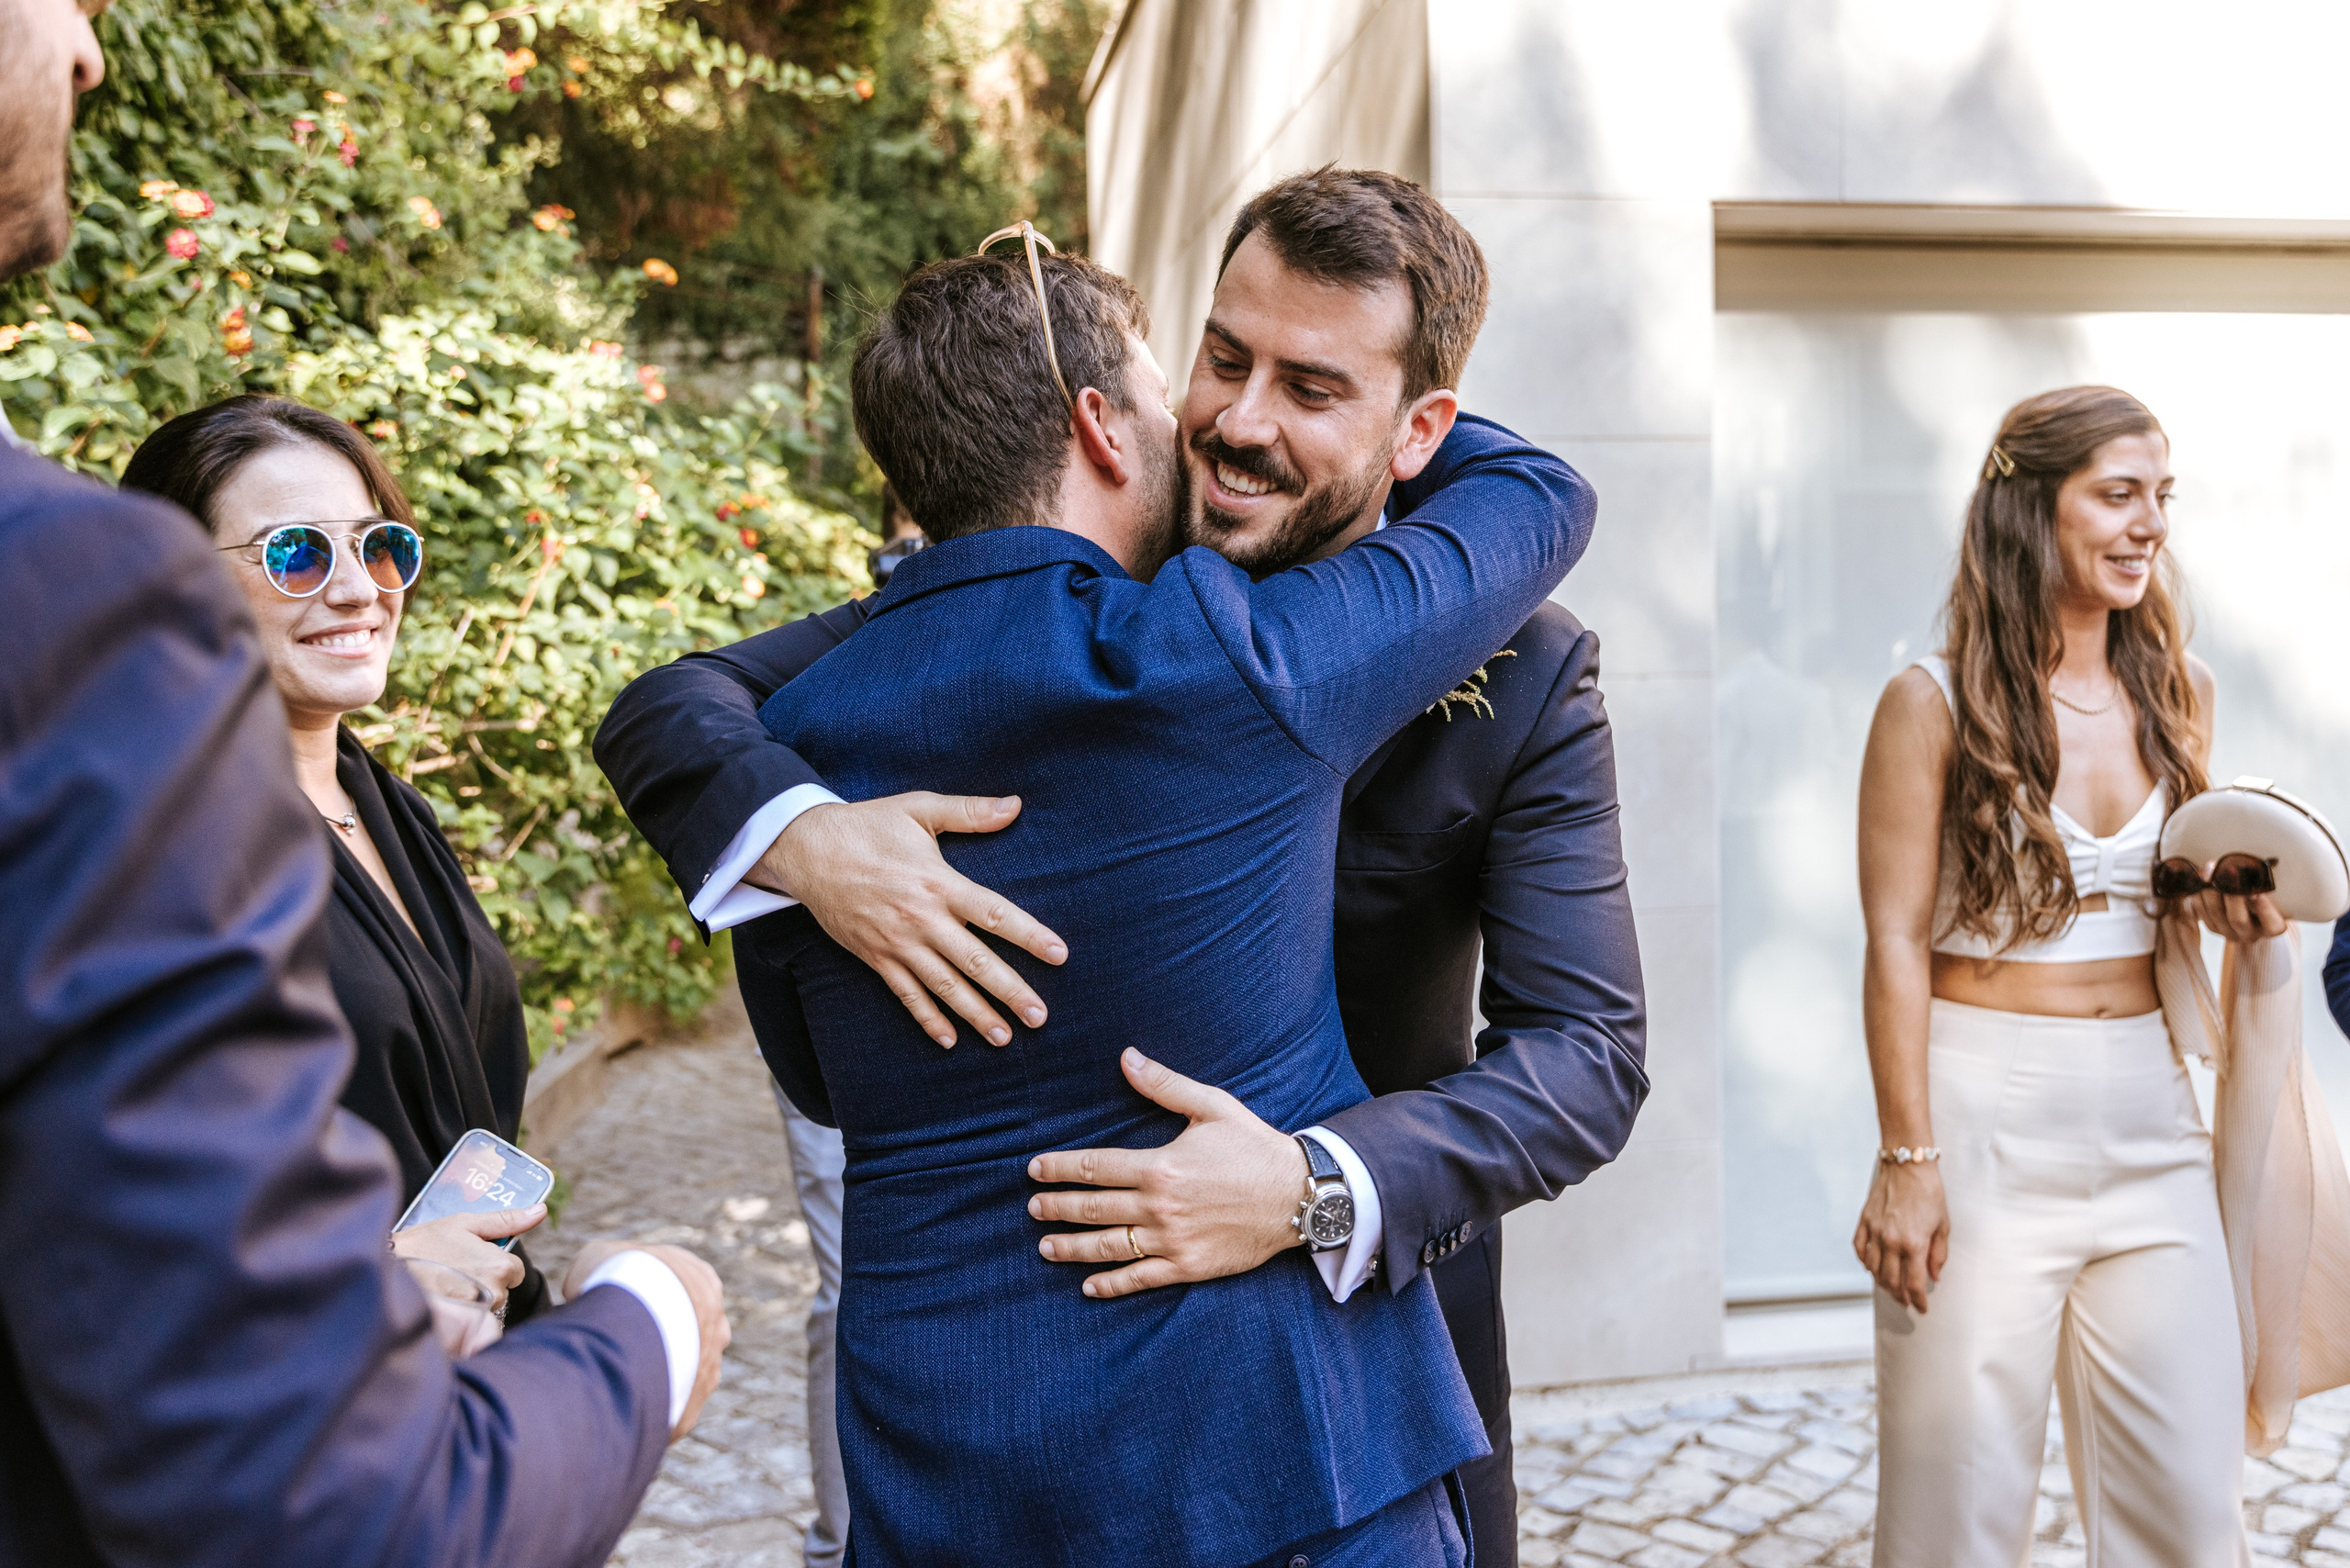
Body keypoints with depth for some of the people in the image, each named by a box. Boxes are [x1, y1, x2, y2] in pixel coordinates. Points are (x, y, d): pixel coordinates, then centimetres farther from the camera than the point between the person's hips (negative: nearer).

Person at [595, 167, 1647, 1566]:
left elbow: (1587, 1052, -21)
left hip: (1364, 1304, -1)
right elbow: (670, 709, -12)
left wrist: (1317, 1189, -39)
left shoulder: (1521, 671, -15)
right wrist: (802, 833, -35)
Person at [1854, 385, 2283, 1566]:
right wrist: (1907, 1158, -12)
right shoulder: (1934, 703, -7)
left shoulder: (2178, 691, 9)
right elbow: (1896, 941, -8)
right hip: (1985, 1111, -5)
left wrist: (2234, 912, -1)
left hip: (2150, 1114, 5)